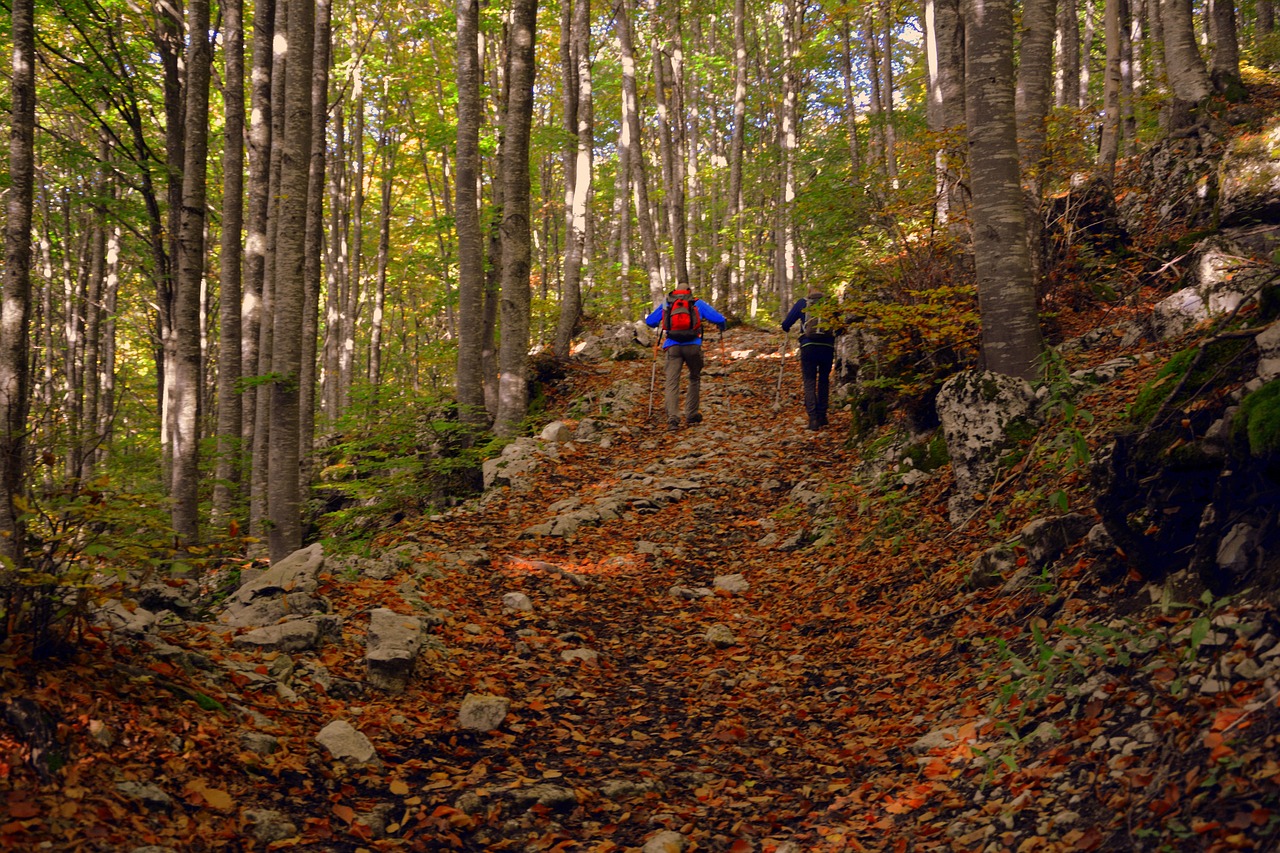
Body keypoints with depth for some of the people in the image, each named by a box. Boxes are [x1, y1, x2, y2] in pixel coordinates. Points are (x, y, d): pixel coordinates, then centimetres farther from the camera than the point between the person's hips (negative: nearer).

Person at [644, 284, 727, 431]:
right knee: (694, 379, 20)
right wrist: (721, 328, 28)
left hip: (672, 346, 0)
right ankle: (691, 415, 20)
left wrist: (657, 325, 42)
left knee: (671, 382, -4)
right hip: (693, 346, 0)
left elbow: (649, 321, 18)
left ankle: (672, 418, -21)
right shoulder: (697, 303, 12)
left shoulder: (666, 304, 16)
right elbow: (719, 318, 5)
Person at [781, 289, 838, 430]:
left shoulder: (802, 303, 9)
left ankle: (813, 419, -11)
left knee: (809, 382, 2)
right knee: (824, 381, 17)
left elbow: (786, 325, 8)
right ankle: (822, 417, 20)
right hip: (828, 347, 1)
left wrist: (787, 328, 31)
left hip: (808, 346, -1)